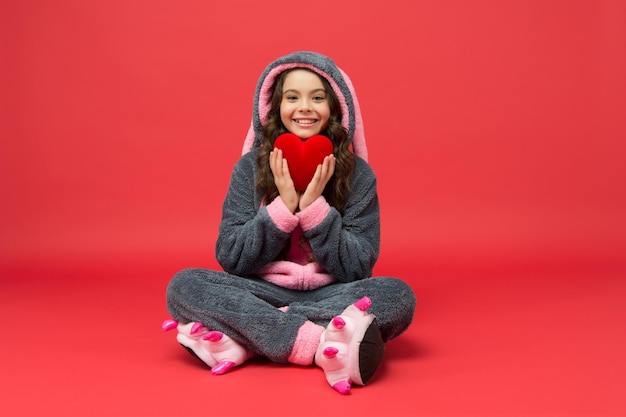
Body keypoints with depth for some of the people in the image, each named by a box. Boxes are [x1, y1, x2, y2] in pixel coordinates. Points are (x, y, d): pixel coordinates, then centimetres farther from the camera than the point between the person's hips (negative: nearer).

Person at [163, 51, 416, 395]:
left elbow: (357, 269, -8)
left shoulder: (357, 173, -4)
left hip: (330, 295, 0)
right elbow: (231, 260, -6)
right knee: (184, 285, -24)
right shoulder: (250, 167, -2)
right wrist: (283, 206, -18)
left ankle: (241, 339, -28)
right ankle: (322, 342, -34)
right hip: (263, 293, 0)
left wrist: (314, 206, -19)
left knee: (398, 295, -29)